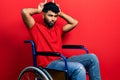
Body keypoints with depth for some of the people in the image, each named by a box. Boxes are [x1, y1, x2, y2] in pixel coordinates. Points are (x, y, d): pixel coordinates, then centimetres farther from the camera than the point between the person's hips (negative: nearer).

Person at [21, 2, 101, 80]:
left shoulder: (58, 28, 20)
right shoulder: (36, 28, 1)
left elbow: (74, 23, 24)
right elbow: (24, 11, -12)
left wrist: (60, 13, 20)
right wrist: (38, 10, 6)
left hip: (61, 60, 8)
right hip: (48, 64, -7)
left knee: (92, 57, -6)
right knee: (79, 68, -31)